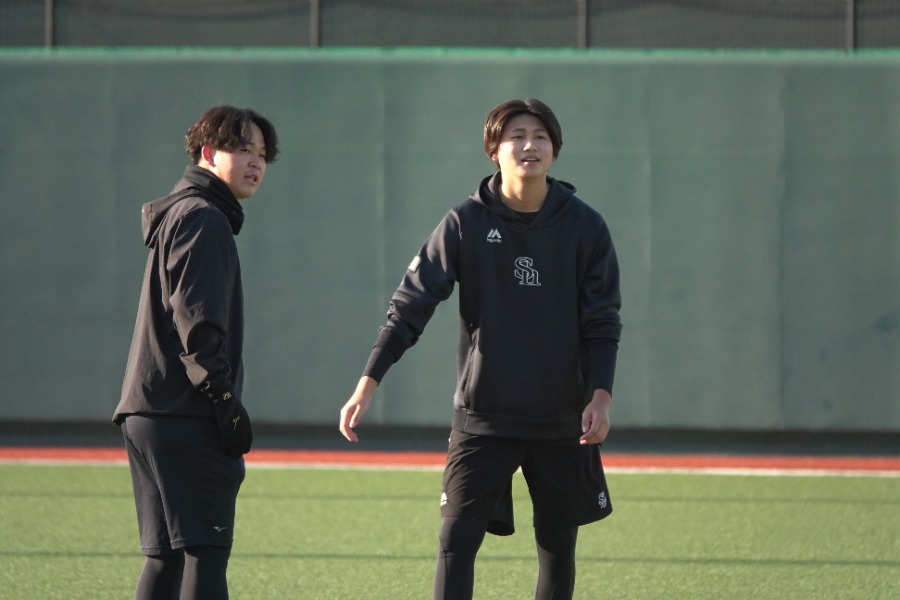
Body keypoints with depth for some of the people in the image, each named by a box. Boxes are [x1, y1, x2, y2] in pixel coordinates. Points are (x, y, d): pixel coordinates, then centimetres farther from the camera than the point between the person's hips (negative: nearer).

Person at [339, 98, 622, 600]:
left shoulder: (585, 227, -3)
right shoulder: (466, 223, -5)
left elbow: (602, 322, -1)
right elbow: (412, 303, -7)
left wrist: (600, 394, -16)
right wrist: (369, 382, -16)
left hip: (563, 423, 1)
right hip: (482, 417, -1)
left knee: (558, 546, 9)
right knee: (457, 541, -9)